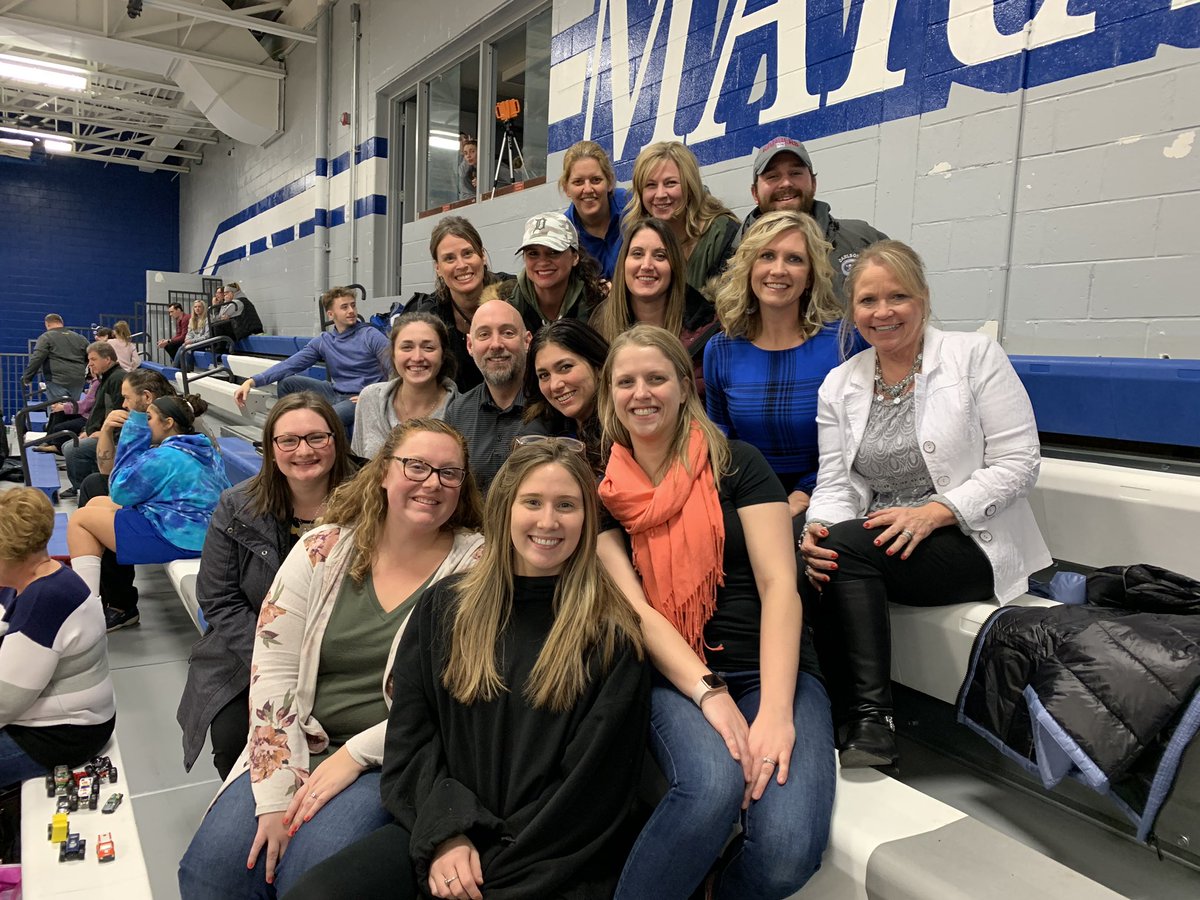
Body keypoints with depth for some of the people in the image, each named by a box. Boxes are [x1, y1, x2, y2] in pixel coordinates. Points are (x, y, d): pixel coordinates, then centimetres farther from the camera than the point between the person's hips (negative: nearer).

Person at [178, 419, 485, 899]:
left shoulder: (478, 566, -8)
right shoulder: (323, 550, 0)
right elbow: (273, 670, -3)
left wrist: (355, 756, -15)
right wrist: (275, 796, -10)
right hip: (300, 748, 3)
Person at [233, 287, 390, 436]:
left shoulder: (371, 335, -5)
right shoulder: (322, 342, 8)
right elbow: (290, 364, -1)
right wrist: (252, 381, -13)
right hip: (336, 393, 6)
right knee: (287, 382, -5)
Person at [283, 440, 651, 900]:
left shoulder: (611, 636, -5)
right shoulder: (444, 607, 6)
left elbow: (593, 784, -7)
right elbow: (409, 735, 6)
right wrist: (445, 832, -9)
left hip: (552, 863, -2)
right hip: (435, 833, 3)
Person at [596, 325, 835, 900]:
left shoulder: (737, 465, 2)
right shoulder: (605, 492, 7)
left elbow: (778, 584, -6)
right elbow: (633, 607, -3)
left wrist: (776, 710, -19)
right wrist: (710, 694, -18)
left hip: (771, 671, 0)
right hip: (675, 678, 0)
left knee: (788, 847, -26)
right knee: (713, 783, -34)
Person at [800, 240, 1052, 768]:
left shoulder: (976, 356, -3)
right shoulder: (839, 384, 9)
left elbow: (1019, 464, -8)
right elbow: (835, 483, 3)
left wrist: (933, 511, -21)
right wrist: (820, 531, -21)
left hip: (973, 545, -4)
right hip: (877, 544, 4)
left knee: (847, 545, -30)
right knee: (824, 561, -27)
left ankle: (869, 724, -22)